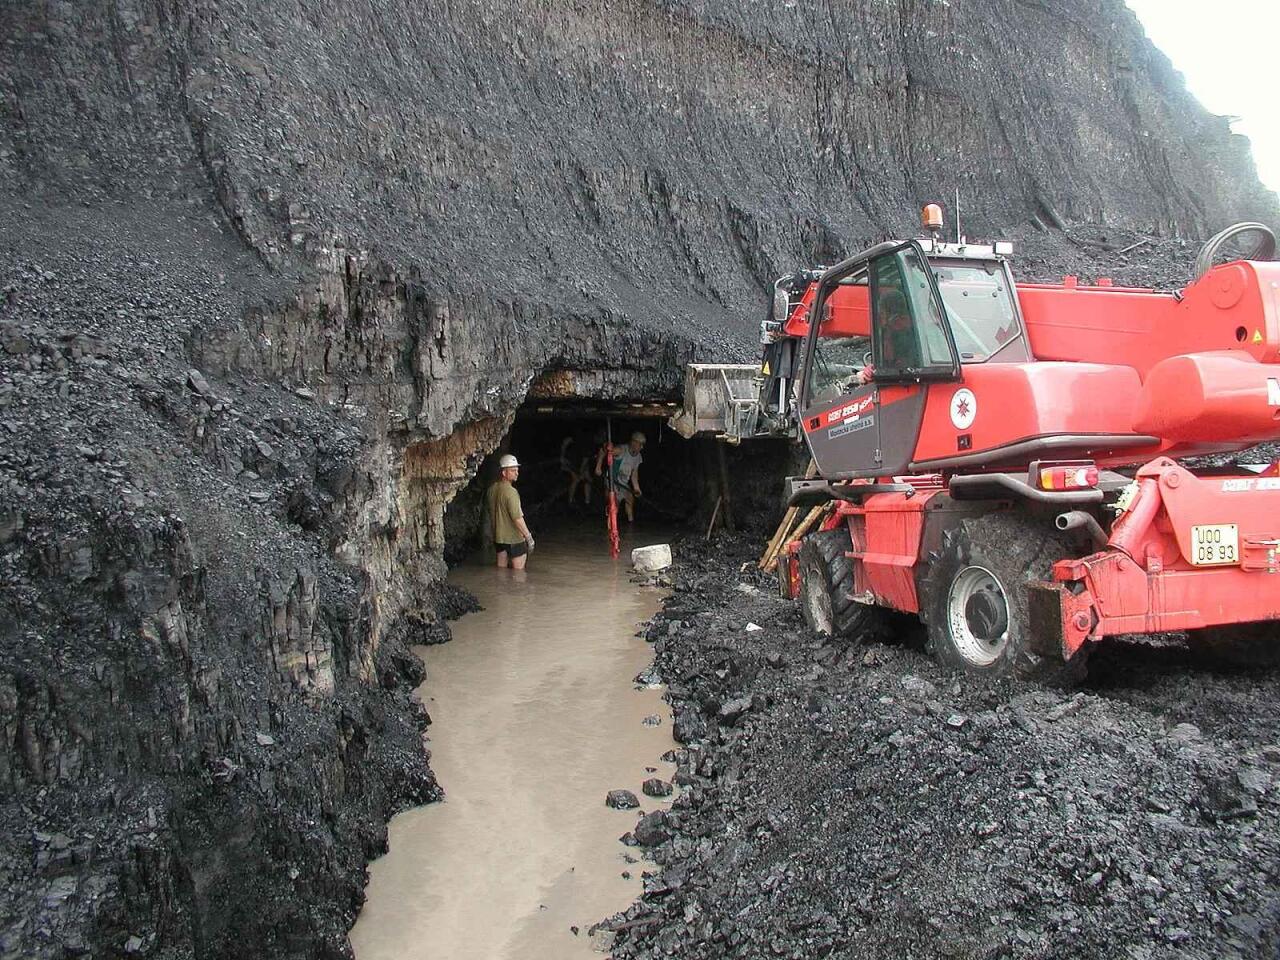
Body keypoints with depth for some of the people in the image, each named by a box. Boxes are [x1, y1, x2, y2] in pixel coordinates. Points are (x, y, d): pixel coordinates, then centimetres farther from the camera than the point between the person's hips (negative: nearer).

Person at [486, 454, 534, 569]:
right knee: (518, 571, 2)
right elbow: (517, 518, -25)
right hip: (514, 538, -8)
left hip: (498, 536, 8)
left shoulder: (492, 489, 4)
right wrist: (528, 536, -17)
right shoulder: (511, 491, -22)